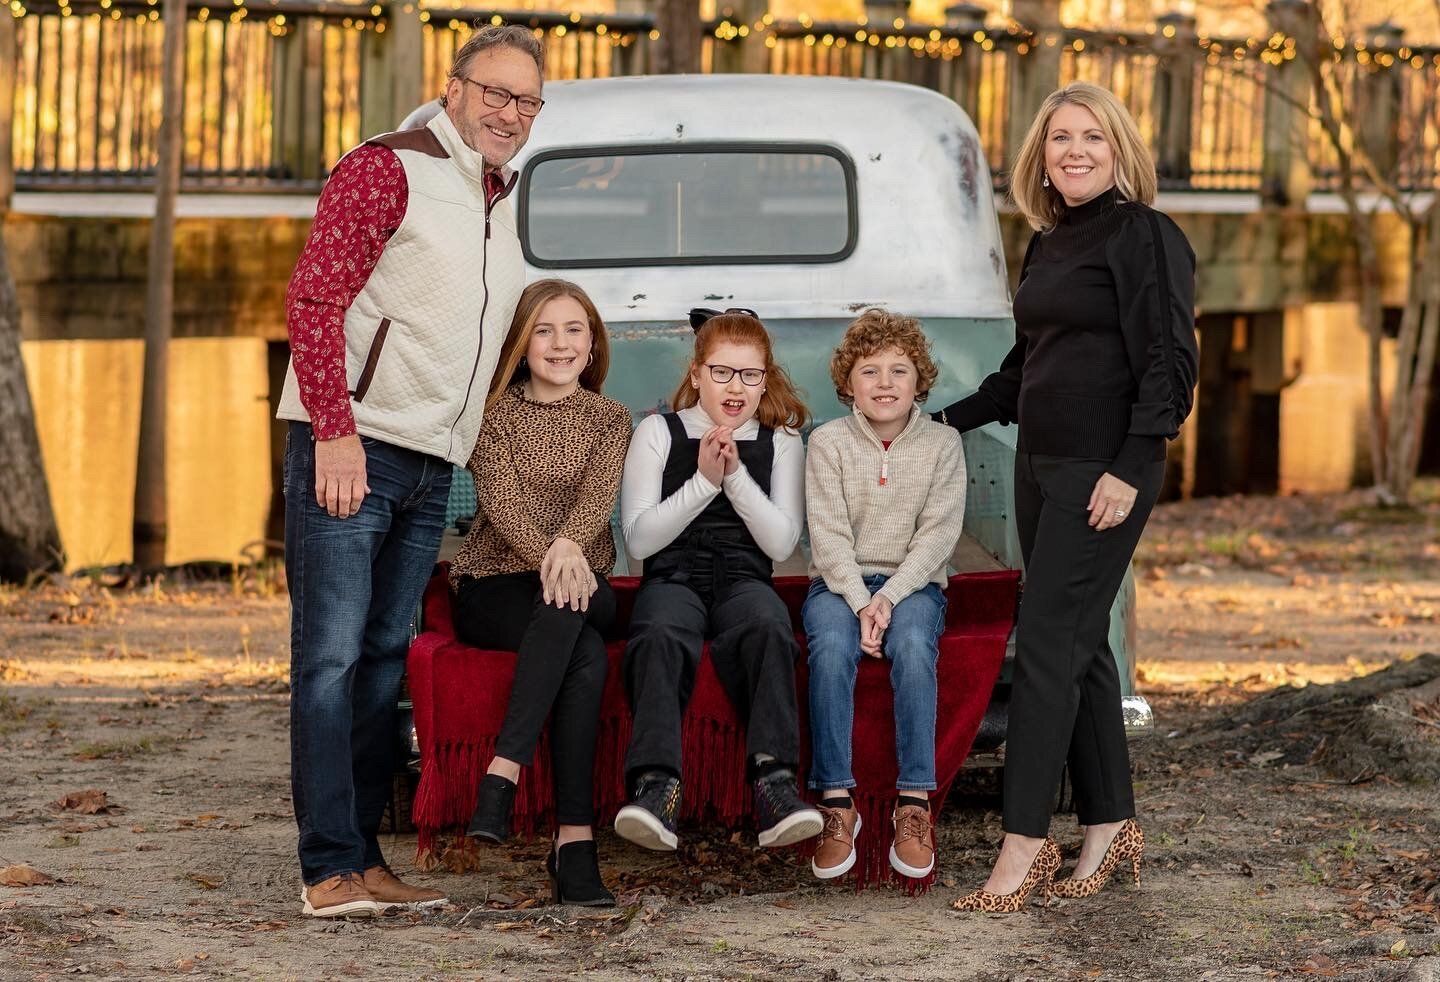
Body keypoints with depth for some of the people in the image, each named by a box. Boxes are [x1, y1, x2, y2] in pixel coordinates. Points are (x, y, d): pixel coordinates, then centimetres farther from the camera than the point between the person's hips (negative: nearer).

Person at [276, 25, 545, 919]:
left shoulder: (506, 206, 19)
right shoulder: (388, 170, -5)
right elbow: (315, 300, -12)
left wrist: (477, 438, 16)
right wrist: (335, 432, -19)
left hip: (432, 469, 8)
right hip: (351, 450, -8)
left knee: (384, 658, 9)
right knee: (330, 657, -9)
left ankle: (365, 857, 13)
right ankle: (331, 869, -12)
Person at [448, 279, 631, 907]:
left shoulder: (609, 420, 13)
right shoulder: (494, 412, 7)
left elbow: (598, 494, -7)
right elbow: (501, 500, -9)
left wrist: (570, 544, -31)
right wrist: (546, 557, -30)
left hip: (583, 582, 2)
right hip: (493, 589, -2)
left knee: (569, 610, -38)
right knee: (584, 655, -34)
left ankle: (504, 771, -45)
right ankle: (575, 837, -42)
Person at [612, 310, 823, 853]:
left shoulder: (780, 442, 15)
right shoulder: (659, 432, 11)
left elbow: (781, 543, 4)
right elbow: (639, 539, 2)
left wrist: (735, 475, -8)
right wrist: (703, 480, -8)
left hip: (744, 579, 1)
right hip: (673, 578, -1)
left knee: (767, 628, -36)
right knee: (660, 636, -37)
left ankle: (773, 781, -48)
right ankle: (656, 784, -51)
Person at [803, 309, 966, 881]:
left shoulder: (942, 444, 2)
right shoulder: (828, 443, 1)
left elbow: (938, 534, -5)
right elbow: (828, 536, -6)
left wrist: (889, 598, -18)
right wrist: (860, 604, -20)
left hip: (913, 582, 0)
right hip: (839, 582, 0)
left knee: (913, 645, -33)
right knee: (831, 646, -33)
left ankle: (914, 803, -30)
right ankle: (837, 803, -30)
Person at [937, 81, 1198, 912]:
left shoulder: (1146, 236, -10)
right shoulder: (1049, 244, 15)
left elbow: (1170, 361, -15)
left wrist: (1131, 470, -21)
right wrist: (955, 420, 26)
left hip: (1105, 470, -8)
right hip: (1042, 463, 8)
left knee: (1049, 643, -10)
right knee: (1079, 644, 10)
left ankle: (1026, 843, -9)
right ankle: (1110, 826, 17)